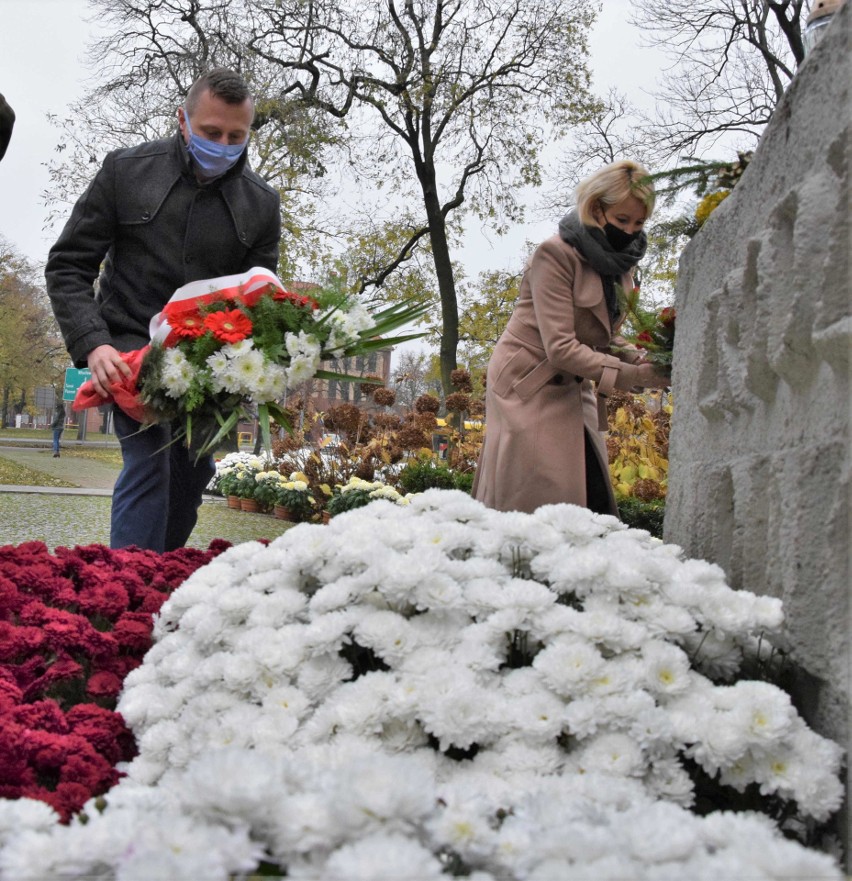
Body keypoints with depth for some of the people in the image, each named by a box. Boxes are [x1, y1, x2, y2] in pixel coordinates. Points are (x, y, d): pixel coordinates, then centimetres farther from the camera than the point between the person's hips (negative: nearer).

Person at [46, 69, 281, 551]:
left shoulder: (262, 202, 1)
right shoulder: (126, 170, -5)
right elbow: (68, 267, -4)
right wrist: (93, 345, -19)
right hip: (132, 345, -4)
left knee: (194, 471, 10)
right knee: (149, 460, -20)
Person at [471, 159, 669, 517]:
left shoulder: (619, 263, 6)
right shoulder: (555, 255, -17)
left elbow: (602, 339, 11)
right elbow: (561, 348, -23)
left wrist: (641, 360, -9)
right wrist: (633, 375, -28)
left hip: (573, 390, 7)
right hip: (528, 389, -7)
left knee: (596, 503, -3)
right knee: (536, 510, -10)